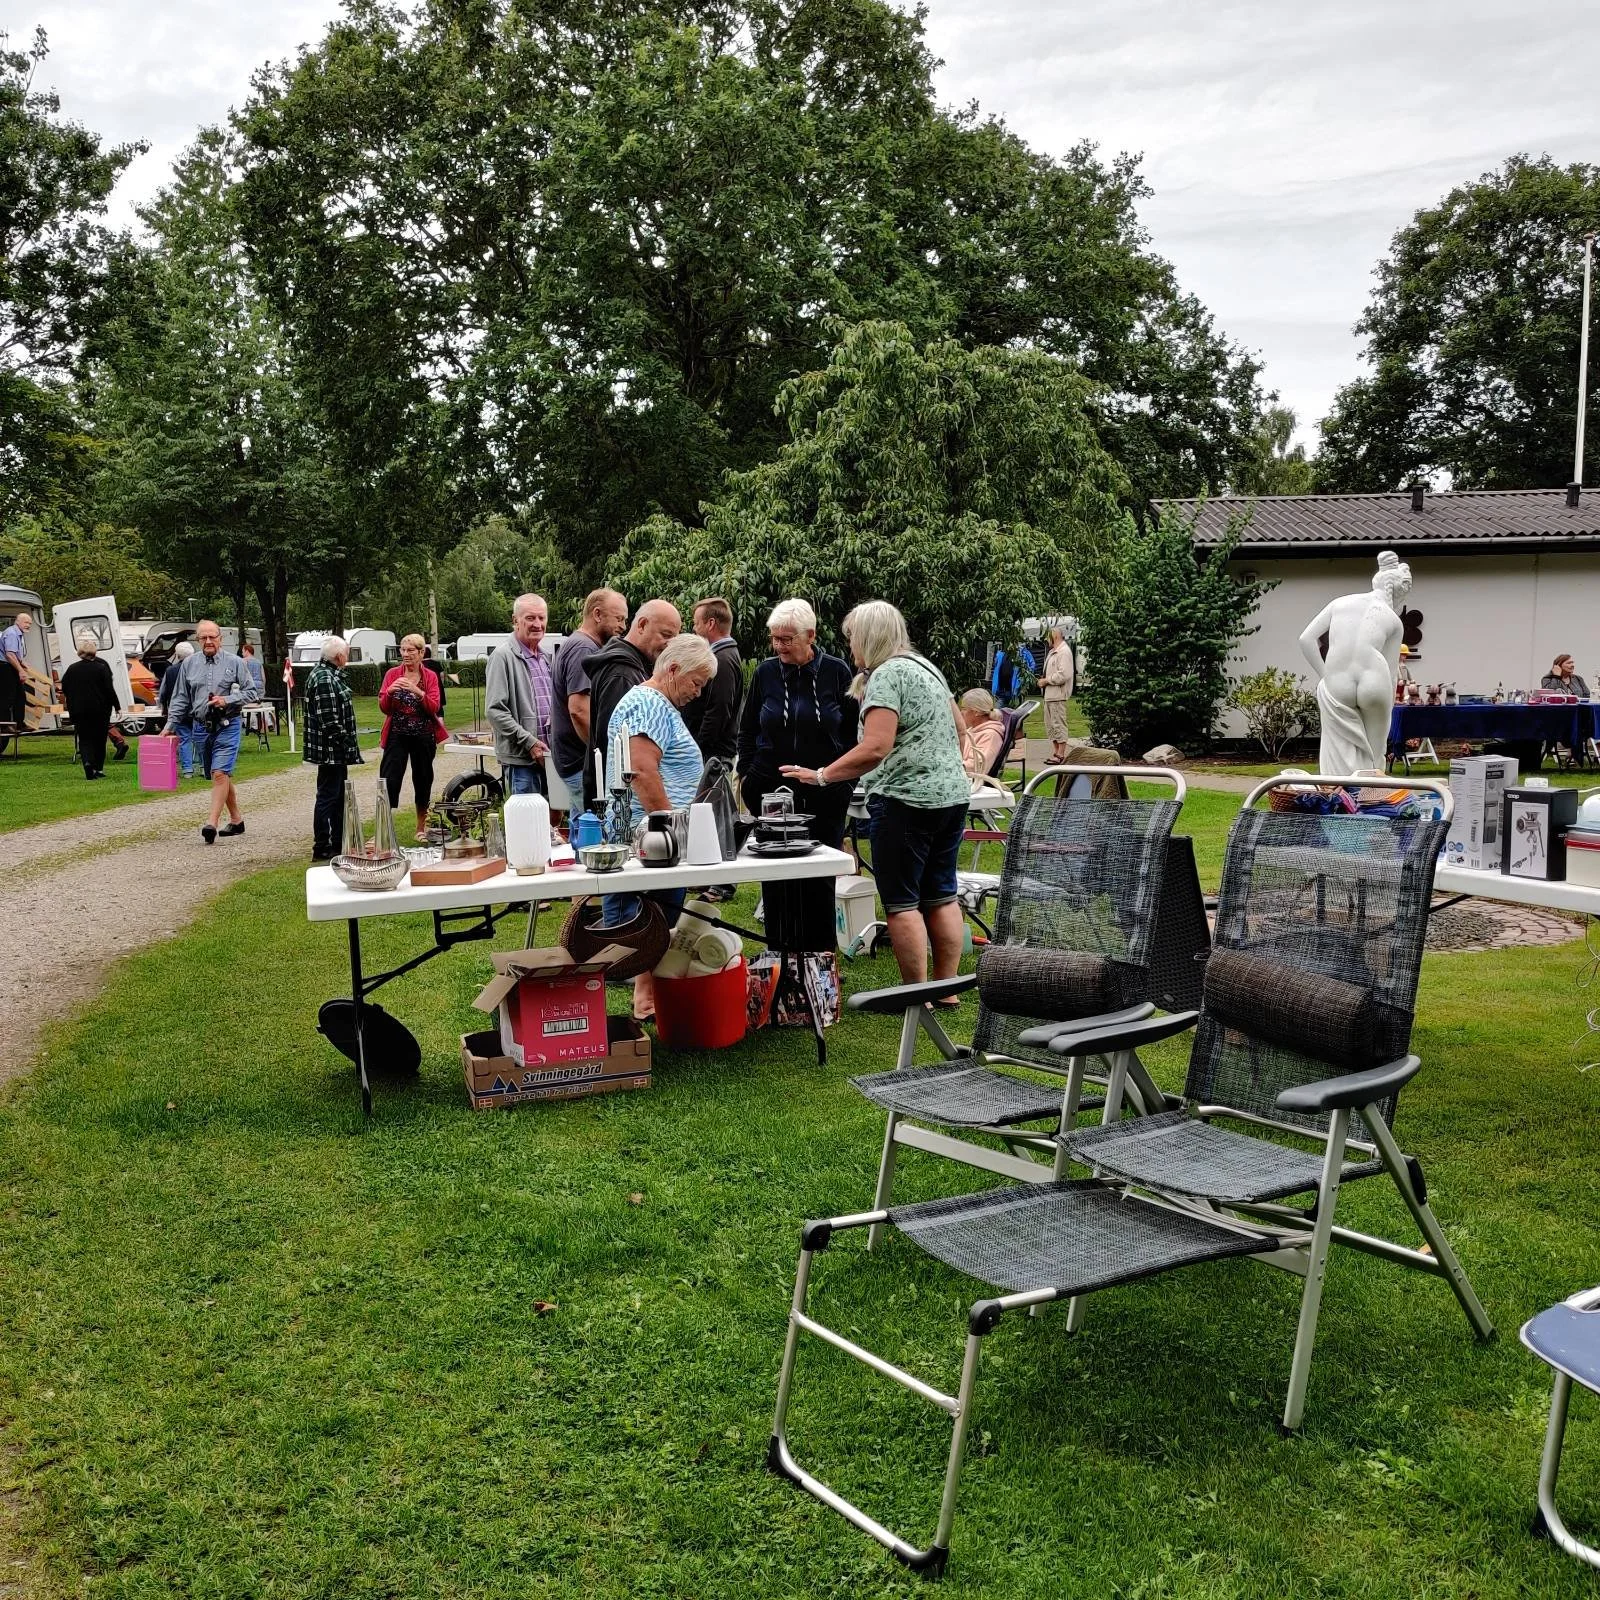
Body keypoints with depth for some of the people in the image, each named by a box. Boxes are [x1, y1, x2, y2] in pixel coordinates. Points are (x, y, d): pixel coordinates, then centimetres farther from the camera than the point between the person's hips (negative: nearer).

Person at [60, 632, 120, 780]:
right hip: (100, 711, -1)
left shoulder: (72, 669, 1)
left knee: (84, 739, 4)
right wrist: (116, 706, -1)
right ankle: (98, 768, 14)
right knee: (99, 739, 11)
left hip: (79, 711, 1)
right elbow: (109, 689, -10)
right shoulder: (101, 668, -7)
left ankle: (87, 762, -22)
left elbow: (64, 690, 7)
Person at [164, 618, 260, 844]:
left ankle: (212, 823, -21)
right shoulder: (189, 664, 9)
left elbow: (251, 693, 1)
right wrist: (170, 724, 8)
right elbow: (180, 699, 14)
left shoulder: (234, 662, -1)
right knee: (222, 775, 12)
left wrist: (227, 700, -13)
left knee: (220, 773, -16)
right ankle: (236, 820, 24)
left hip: (226, 726, -4)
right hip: (200, 727, 4)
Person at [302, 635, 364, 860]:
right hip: (330, 750, -11)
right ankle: (321, 848, 3)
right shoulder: (325, 679, -20)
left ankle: (339, 842, 27)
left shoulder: (328, 674, 13)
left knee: (340, 795, 18)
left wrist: (347, 745, 19)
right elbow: (329, 720, -25)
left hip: (335, 751, 11)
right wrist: (346, 743, -18)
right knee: (328, 796, -4)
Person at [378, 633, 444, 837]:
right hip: (397, 735, -1)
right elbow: (384, 708, 0)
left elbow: (434, 708, -8)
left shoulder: (431, 676, 3)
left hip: (423, 736, 1)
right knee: (389, 780, -9)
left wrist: (418, 692, -23)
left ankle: (421, 827, 24)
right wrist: (389, 692, -20)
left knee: (423, 781, 10)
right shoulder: (392, 674, 3)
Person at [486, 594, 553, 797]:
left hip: (546, 757, 8)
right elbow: (494, 711, -16)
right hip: (520, 758, -8)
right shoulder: (503, 656, -9)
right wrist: (529, 742, -17)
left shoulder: (543, 658, 18)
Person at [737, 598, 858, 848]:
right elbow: (747, 730, 14)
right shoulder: (765, 672, 4)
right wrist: (745, 774, 6)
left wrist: (847, 783, 3)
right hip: (770, 788, 1)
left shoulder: (836, 672, -1)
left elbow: (853, 731, 5)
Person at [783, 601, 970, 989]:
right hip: (953, 794, 9)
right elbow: (958, 731, 22)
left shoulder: (886, 675, -12)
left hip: (907, 799, -9)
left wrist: (821, 776, -17)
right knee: (942, 897, 13)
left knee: (901, 902, -1)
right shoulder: (927, 666, 15)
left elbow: (875, 748, -22)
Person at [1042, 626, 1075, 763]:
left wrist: (1046, 680, -16)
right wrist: (1045, 681, 8)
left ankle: (1061, 755, -4)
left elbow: (1063, 675, -23)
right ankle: (1056, 753, 22)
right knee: (1050, 725, 14)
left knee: (1059, 724, -7)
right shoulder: (1053, 652, 18)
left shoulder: (1064, 652, -14)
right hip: (1049, 694, 11)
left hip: (1058, 695, -11)